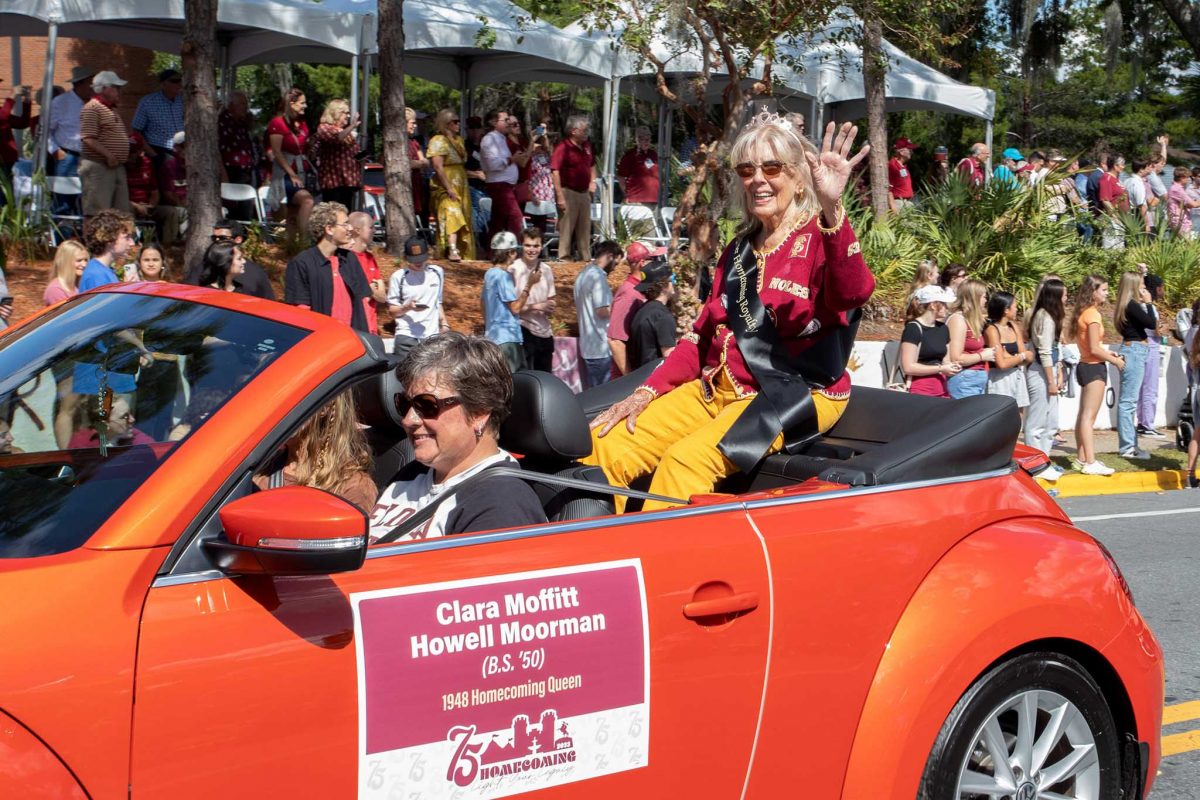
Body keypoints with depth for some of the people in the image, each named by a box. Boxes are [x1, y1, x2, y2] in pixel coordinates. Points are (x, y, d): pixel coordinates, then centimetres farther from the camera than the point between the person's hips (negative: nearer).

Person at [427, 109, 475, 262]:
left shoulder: (458, 140, 17)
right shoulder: (438, 141, -9)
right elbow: (438, 167, -17)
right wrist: (449, 189, -22)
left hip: (460, 186, 8)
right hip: (446, 187, -8)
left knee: (463, 219, 6)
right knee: (452, 215, -21)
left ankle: (462, 251, 10)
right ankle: (452, 251, -32)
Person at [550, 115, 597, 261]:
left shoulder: (587, 146, 11)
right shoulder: (563, 147, -15)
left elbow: (592, 165, 29)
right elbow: (555, 171, -22)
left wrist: (592, 181, 13)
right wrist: (560, 196, -25)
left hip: (584, 193, 8)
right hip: (568, 192, -8)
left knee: (585, 229, 14)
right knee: (566, 229, -3)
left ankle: (586, 258, 23)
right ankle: (564, 259, 1)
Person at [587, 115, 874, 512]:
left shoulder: (820, 237, -5)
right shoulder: (740, 250, 18)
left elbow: (853, 293, -27)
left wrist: (832, 209, -42)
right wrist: (648, 391, 6)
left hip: (796, 394, -7)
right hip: (719, 386, 7)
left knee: (686, 460, -32)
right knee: (605, 444, -12)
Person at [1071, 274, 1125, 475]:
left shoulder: (1082, 313, 11)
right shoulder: (1092, 314, -17)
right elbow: (1094, 349, -20)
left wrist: (1108, 353, 9)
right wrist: (1115, 360, -9)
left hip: (1085, 366, 10)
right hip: (1094, 368, -10)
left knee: (1083, 415, 13)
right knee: (1089, 417, -10)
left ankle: (1082, 459, 20)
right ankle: (1090, 463, -10)